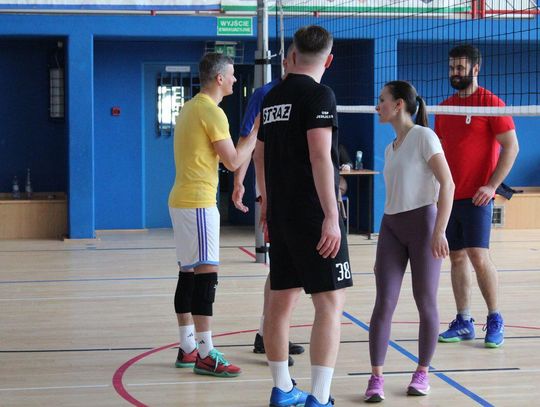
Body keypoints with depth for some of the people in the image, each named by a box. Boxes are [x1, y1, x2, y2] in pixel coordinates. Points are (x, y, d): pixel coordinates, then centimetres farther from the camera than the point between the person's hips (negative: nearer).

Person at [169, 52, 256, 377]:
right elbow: (233, 161, -14)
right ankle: (205, 355, -11)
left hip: (182, 200, 10)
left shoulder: (190, 108, 16)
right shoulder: (212, 112, -13)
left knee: (189, 273, 12)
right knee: (206, 273, -11)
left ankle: (188, 348, 17)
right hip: (198, 202, -10)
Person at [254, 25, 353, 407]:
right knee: (330, 303, -6)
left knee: (281, 299, 13)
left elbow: (260, 155, 20)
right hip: (313, 215, -8)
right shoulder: (318, 94, -10)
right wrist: (331, 216, -20)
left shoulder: (273, 97, 12)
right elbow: (320, 156, -19)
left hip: (281, 214, 8)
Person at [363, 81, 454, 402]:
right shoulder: (390, 149, 16)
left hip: (422, 221, -6)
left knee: (426, 302, 4)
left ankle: (423, 372, 18)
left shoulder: (423, 137, -5)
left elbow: (447, 184, -13)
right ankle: (376, 378, -1)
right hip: (391, 226, 6)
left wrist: (439, 232, -21)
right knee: (384, 303, -3)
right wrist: (382, 252, 19)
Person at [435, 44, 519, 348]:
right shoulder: (444, 108, 13)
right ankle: (463, 323, 14)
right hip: (449, 196, 6)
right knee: (457, 258, 7)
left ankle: (495, 321, 2)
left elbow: (511, 147, -9)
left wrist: (491, 186, -15)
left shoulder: (491, 103, -5)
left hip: (477, 196, -6)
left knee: (478, 256, -11)